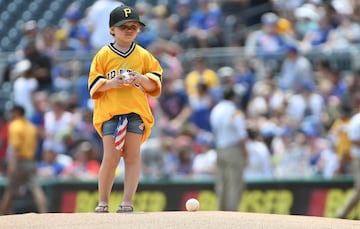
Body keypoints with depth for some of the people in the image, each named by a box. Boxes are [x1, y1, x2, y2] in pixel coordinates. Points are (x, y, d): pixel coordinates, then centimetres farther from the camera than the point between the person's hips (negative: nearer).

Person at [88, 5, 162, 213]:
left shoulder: (144, 56, 9)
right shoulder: (103, 55, 6)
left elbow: (155, 85, 8)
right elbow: (94, 85, 2)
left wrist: (142, 79, -11)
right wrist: (111, 83, -15)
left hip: (136, 110, 1)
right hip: (110, 111, -1)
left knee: (132, 155, -4)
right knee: (111, 157, -6)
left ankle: (128, 202, -3)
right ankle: (103, 202, 4)